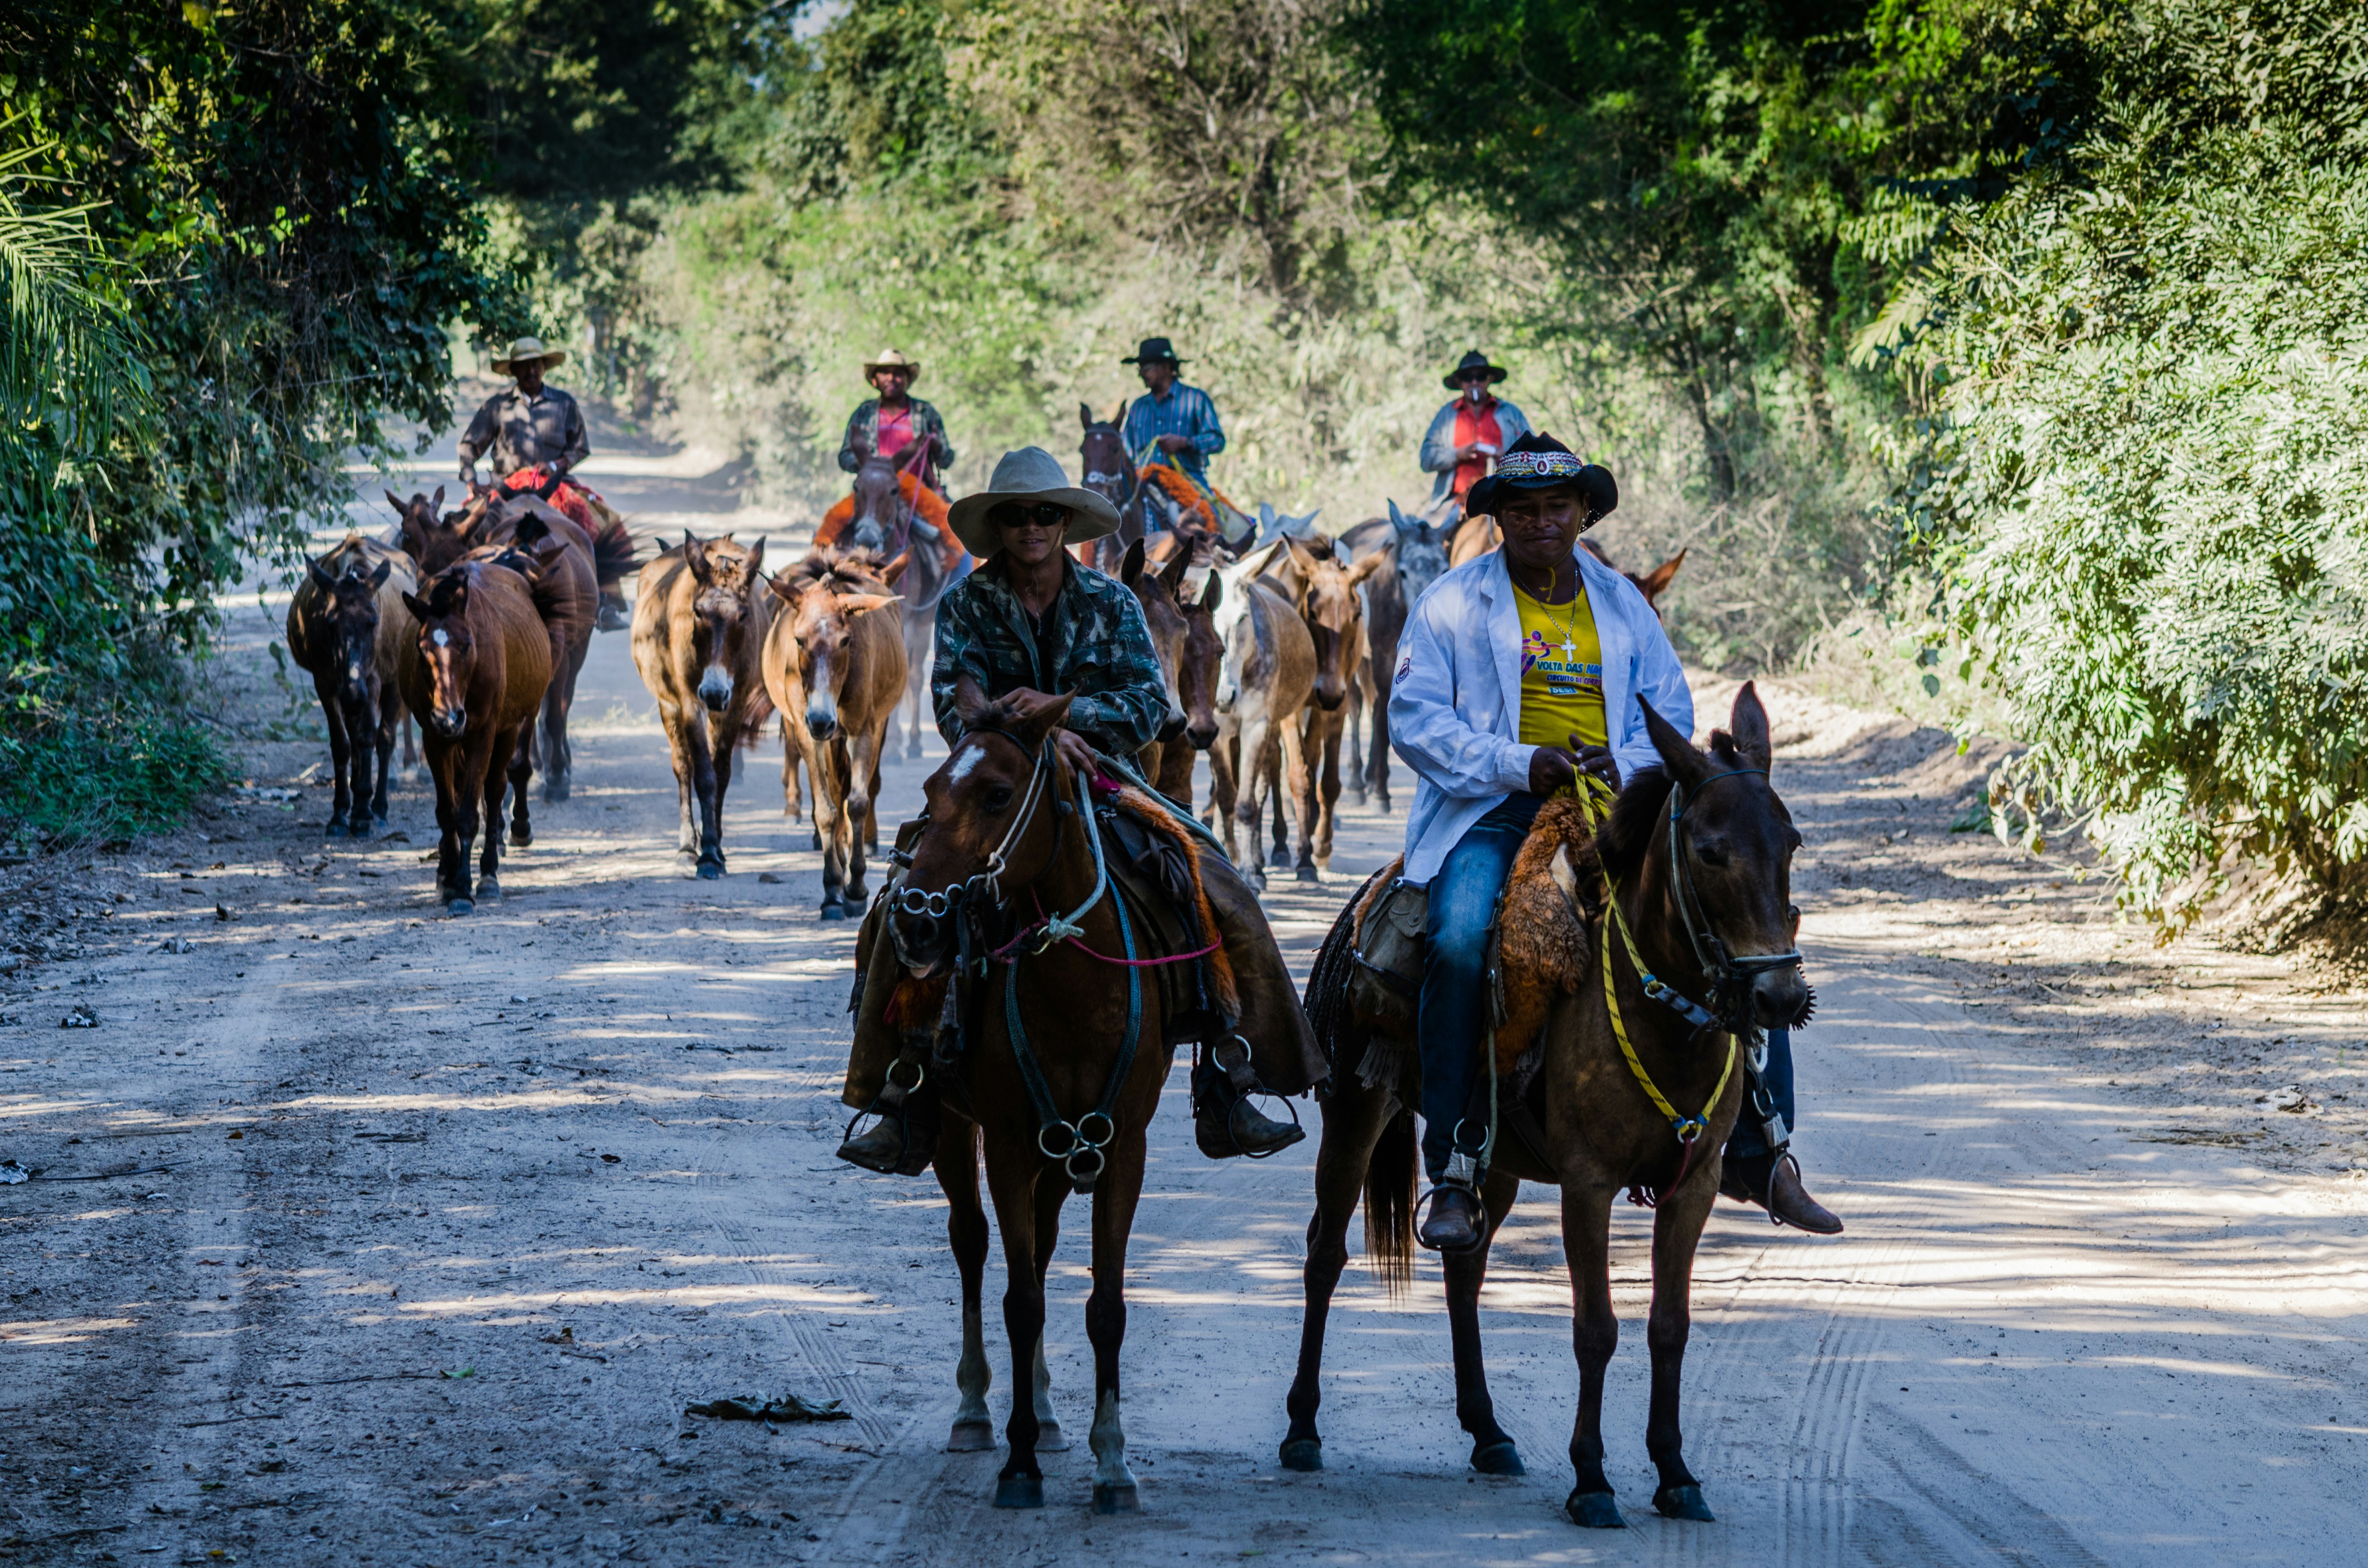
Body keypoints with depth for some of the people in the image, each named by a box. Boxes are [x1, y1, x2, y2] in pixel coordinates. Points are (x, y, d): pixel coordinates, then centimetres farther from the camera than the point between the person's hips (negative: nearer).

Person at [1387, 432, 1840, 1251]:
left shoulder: (1623, 604, 16)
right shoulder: (1453, 602, 5)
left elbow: (1672, 713, 14)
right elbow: (1417, 720, -3)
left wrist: (1624, 766, -9)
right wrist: (1523, 764, -16)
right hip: (1493, 809, -3)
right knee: (1460, 941, -33)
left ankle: (1762, 1156, -3)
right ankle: (1454, 1171, -25)